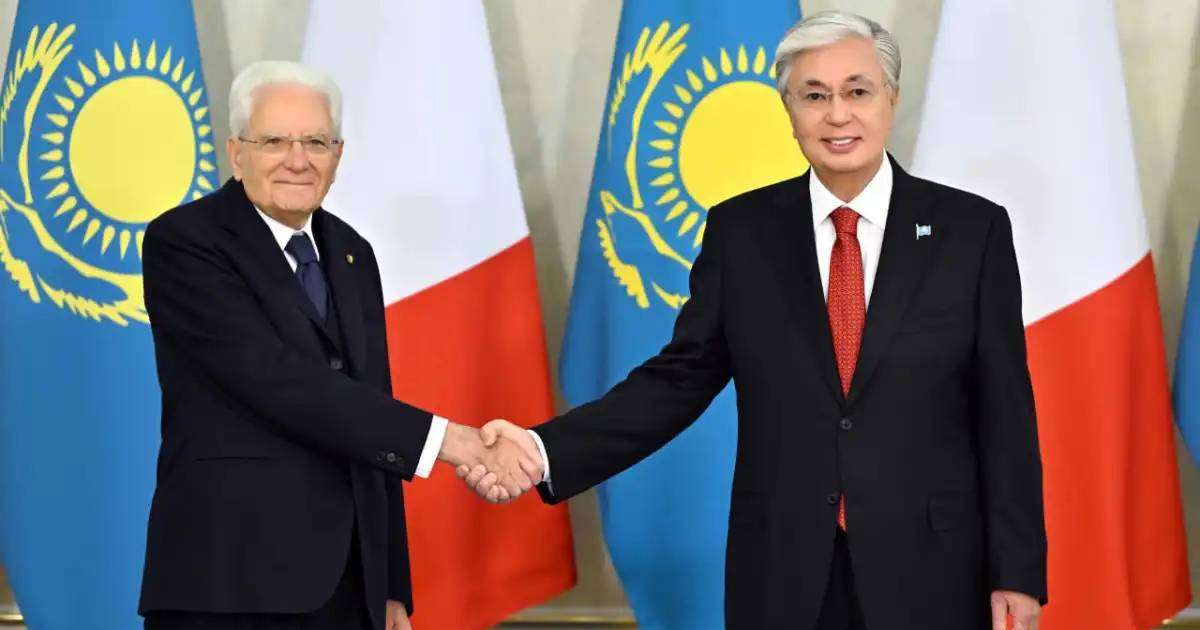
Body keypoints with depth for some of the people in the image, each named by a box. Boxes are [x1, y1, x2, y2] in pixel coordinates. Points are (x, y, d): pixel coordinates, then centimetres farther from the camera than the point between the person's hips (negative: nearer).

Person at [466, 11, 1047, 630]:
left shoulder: (973, 229, -1)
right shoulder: (741, 230, 3)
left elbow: (1003, 410, -1)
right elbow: (680, 379, 2)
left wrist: (1018, 572, -2)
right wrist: (545, 449, -12)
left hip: (928, 572, -1)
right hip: (781, 574, 1)